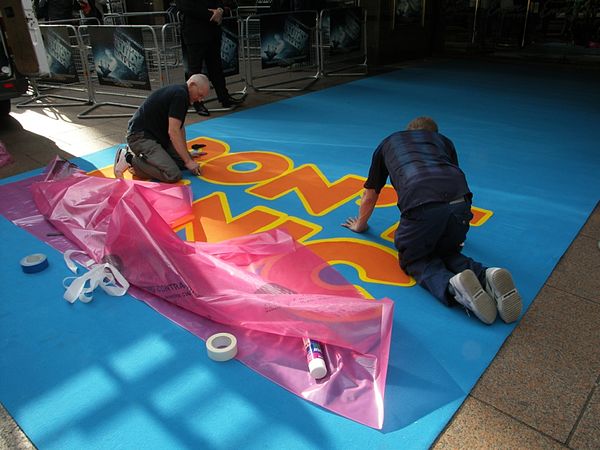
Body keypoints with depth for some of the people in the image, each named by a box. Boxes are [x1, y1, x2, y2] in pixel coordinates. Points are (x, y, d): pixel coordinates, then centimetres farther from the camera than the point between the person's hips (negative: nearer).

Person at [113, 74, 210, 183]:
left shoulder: (181, 93, 13)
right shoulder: (179, 95, -18)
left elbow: (179, 127, 22)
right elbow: (173, 131, -22)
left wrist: (186, 153, 20)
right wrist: (188, 161, -19)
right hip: (141, 136, -11)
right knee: (173, 175, -24)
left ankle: (139, 154, 11)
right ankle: (130, 159, -8)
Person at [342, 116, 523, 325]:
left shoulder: (387, 143, 34)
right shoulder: (443, 141, 37)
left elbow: (370, 195, 39)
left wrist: (360, 225, 56)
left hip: (420, 205, -3)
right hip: (460, 202, 3)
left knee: (414, 260, 18)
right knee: (446, 252, 27)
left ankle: (452, 285, -12)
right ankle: (485, 277, -3)